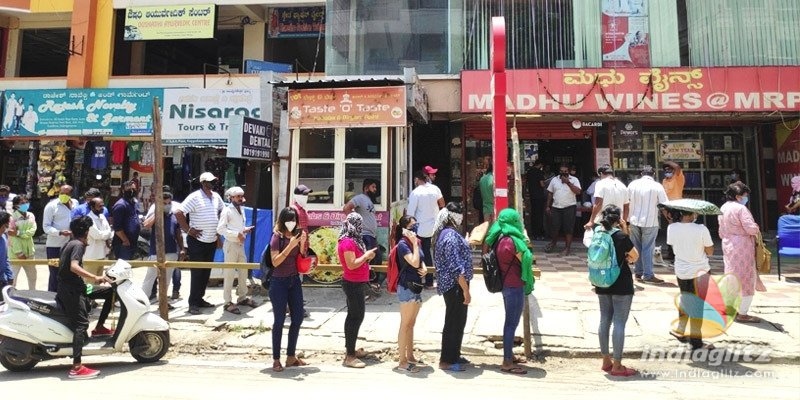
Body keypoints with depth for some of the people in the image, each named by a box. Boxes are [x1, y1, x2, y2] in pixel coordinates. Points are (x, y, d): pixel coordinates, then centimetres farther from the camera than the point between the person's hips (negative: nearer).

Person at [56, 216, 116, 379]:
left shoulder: (69, 244, 15)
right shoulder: (78, 245, -13)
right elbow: (74, 267, -29)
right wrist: (95, 277, -34)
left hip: (73, 287, 10)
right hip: (72, 290, -10)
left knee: (110, 291, 12)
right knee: (81, 324, -19)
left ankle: (99, 327, 16)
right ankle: (76, 368, -26)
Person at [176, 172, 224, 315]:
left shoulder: (216, 197, 8)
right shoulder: (194, 197, -13)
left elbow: (222, 212, 25)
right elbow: (179, 213, -18)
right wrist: (188, 230, -16)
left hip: (212, 241, 7)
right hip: (197, 241, -7)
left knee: (206, 272, 12)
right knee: (197, 272, -2)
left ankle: (199, 299, 24)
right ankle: (193, 303, 7)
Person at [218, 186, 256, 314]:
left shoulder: (241, 209, 12)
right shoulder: (227, 211, -12)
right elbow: (220, 229, -19)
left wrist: (245, 229, 4)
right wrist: (237, 234, -21)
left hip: (241, 245, 8)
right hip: (231, 245, -8)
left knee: (243, 272, 15)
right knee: (229, 274, -2)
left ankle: (242, 297, 29)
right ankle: (228, 302, 6)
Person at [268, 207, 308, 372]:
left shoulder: (297, 235, 5)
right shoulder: (277, 237, -10)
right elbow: (275, 261, -19)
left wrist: (302, 244, -9)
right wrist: (290, 246, -26)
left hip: (295, 281, 6)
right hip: (279, 282, -6)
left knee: (298, 318, 8)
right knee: (279, 321, -1)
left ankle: (291, 357, 21)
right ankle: (276, 359, 10)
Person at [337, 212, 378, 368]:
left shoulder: (352, 240, 11)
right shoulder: (348, 242, -20)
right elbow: (351, 264, -25)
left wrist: (367, 256, 4)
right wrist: (366, 256, -16)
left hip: (356, 283, 11)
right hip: (354, 284, -11)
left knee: (354, 316, 18)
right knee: (356, 317, -8)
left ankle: (350, 348, 30)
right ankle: (350, 357, -4)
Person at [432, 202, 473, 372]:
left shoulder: (443, 233, 11)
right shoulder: (451, 235, -21)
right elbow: (456, 266, -24)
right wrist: (466, 290, -20)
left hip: (449, 284, 10)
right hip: (455, 285, -10)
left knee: (457, 321, 19)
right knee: (454, 322, 0)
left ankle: (453, 355, 31)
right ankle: (447, 361, 10)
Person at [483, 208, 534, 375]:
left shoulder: (499, 238, 5)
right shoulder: (511, 241, -21)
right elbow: (526, 259, -15)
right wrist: (528, 253, 7)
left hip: (506, 285, 9)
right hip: (515, 287, -9)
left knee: (510, 322, 19)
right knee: (512, 324, -2)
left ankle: (509, 355, 31)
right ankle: (507, 363, 5)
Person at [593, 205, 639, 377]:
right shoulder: (621, 236, -15)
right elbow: (635, 256, -4)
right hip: (621, 286, -6)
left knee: (604, 321, 13)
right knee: (619, 323, -1)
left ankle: (606, 361, 23)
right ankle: (617, 366, 4)